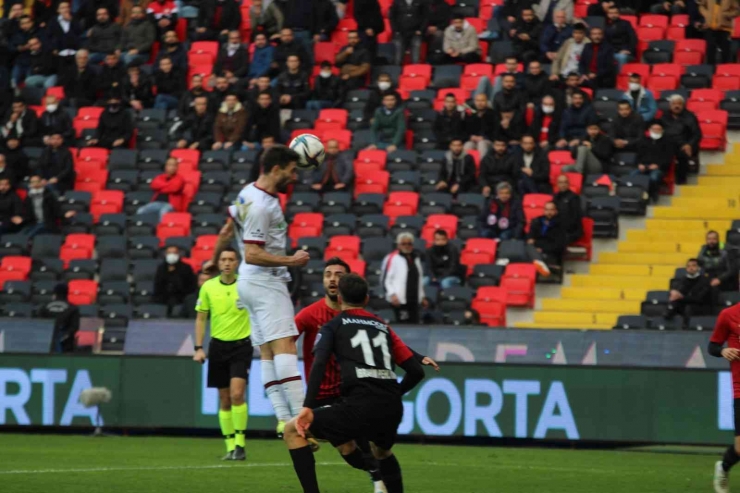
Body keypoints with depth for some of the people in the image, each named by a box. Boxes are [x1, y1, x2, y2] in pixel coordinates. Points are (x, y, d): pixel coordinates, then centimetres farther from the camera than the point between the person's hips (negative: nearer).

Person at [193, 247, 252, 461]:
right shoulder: (208, 287, 2)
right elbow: (201, 318, 9)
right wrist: (198, 348, 3)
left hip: (241, 345, -3)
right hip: (218, 346, 3)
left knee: (237, 394, -16)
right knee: (224, 399, 6)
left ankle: (240, 444, -8)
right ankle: (230, 446, 13)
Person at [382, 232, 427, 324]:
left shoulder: (415, 258, 18)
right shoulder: (392, 258, -5)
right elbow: (385, 279, -8)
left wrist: (422, 296, 26)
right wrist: (392, 294, -19)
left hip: (415, 300, 7)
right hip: (400, 300, -7)